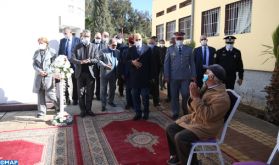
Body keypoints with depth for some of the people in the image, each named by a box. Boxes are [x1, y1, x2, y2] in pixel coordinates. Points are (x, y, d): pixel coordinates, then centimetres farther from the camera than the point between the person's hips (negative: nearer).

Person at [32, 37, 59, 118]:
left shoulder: (52, 51, 0)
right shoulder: (36, 52, 11)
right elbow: (34, 64, 9)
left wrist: (47, 72, -12)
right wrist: (39, 71, -8)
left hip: (49, 76, -4)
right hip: (39, 76, 4)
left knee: (50, 94, -6)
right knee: (40, 94, 6)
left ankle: (59, 107, 18)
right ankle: (41, 111, 16)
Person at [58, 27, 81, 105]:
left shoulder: (77, 40, -3)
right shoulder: (62, 40, 10)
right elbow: (59, 52, 11)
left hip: (74, 63, -3)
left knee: (75, 83, 6)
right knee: (66, 82, 6)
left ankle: (75, 99, 16)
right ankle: (67, 99, 17)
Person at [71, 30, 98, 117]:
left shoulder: (93, 47, 3)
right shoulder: (78, 47, 3)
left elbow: (96, 60, -2)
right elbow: (73, 59, -2)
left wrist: (89, 61, -21)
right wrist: (80, 62, -21)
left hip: (90, 72, 0)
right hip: (80, 73, 0)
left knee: (90, 93, 7)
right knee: (81, 93, 6)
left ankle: (88, 109, 20)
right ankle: (83, 110, 17)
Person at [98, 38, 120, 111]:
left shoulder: (118, 52, 9)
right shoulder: (103, 51, -1)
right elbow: (99, 61, -8)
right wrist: (105, 65, -22)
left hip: (114, 74, 4)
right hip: (104, 73, -4)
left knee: (113, 88, 15)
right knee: (103, 89, 2)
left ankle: (111, 101, 33)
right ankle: (103, 104, 10)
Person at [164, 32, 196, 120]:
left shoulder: (189, 49, 7)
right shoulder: (170, 49, 5)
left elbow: (192, 63, 6)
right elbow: (166, 63, 2)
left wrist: (193, 75, 1)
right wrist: (166, 76, -4)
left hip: (186, 76, 0)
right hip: (173, 76, 0)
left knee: (186, 95, -1)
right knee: (174, 96, 6)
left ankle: (185, 111, 24)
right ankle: (175, 113, 20)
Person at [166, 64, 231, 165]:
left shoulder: (222, 97, -22)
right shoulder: (207, 88, 5)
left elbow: (207, 116, -31)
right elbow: (192, 109, 8)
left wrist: (196, 97, -29)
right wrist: (192, 96, -12)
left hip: (206, 127, -9)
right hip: (193, 119, 9)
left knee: (180, 138, -26)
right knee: (170, 129, 3)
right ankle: (176, 156, 23)